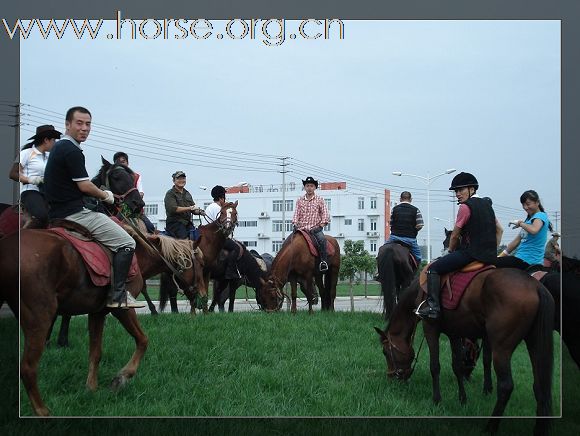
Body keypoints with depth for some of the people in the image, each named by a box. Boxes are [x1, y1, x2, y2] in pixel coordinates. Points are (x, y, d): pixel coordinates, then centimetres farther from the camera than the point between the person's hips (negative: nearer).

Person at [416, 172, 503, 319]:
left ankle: (432, 307, -19)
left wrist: (451, 251, 14)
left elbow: (454, 236, -3)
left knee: (433, 269, -8)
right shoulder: (486, 204, 16)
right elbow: (499, 230, 22)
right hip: (490, 256, 9)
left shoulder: (465, 206, -8)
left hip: (471, 252, -9)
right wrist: (493, 251, 21)